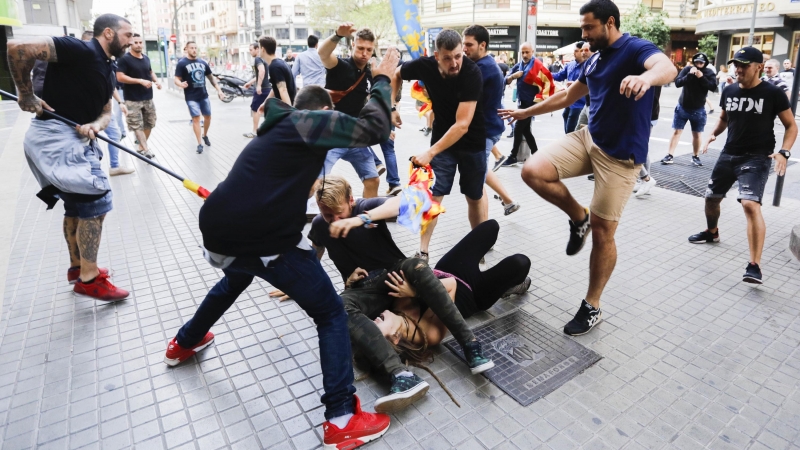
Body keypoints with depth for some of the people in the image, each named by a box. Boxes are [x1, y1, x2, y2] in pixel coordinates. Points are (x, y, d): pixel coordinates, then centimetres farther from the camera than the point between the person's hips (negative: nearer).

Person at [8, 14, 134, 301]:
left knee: (76, 203, 19)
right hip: (55, 135, -10)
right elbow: (18, 48, -23)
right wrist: (26, 95, -12)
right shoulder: (80, 50, -15)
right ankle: (88, 279, -2)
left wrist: (94, 126, -11)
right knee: (95, 199, -11)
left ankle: (77, 266, 36)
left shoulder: (107, 70, 13)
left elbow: (105, 112, 12)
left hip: (78, 139, 10)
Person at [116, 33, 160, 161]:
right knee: (137, 126, -6)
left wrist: (156, 81, 5)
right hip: (133, 100, -7)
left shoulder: (146, 58, 10)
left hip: (148, 98, 7)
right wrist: (141, 81, -23)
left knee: (149, 124, 13)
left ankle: (141, 147, 27)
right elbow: (120, 77, -17)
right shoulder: (124, 59, -10)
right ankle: (146, 150, -10)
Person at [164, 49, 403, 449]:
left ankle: (184, 343, 61)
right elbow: (374, 129, -6)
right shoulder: (310, 120, 4)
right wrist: (382, 81, 7)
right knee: (332, 315, 5)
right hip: (265, 240, -8)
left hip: (217, 231, 9)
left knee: (236, 278, 42)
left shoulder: (275, 130, 28)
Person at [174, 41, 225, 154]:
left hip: (204, 95, 5)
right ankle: (199, 144, 0)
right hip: (191, 97, -5)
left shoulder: (203, 62, 8)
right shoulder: (182, 63, -6)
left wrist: (219, 90, 7)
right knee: (196, 118, -6)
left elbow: (211, 77, 16)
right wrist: (181, 84, -33)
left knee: (208, 116, 12)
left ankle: (205, 136, 37)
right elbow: (176, 79, -10)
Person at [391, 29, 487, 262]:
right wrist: (392, 107, 0)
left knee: (475, 195, 10)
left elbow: (462, 124, -33)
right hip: (442, 138, 2)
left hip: (472, 141, -2)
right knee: (433, 193, -6)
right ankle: (422, 252, 1)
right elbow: (396, 74, 6)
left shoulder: (472, 73, -28)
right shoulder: (425, 65, -17)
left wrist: (430, 153, -37)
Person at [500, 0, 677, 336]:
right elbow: (568, 96, 27)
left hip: (621, 154, -7)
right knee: (533, 171, -15)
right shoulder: (595, 60, 14)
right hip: (589, 139, 7)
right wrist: (526, 112, 32)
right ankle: (579, 217, 9)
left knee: (602, 231, -2)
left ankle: (592, 307, 14)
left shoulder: (636, 48, -11)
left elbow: (667, 67, -34)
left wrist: (646, 77, -59)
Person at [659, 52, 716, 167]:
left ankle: (695, 156, 20)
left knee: (697, 134, 7)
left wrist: (702, 78, -23)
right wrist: (689, 74, -27)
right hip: (682, 107, 0)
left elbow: (713, 87, -15)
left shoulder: (709, 73, -5)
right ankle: (670, 155, 4)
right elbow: (677, 83, -15)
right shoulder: (687, 69, -6)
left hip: (698, 110, 0)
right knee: (676, 131, 0)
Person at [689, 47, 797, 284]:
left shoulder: (773, 93, -10)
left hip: (757, 158, -6)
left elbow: (791, 125, -3)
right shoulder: (729, 91, 3)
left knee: (750, 204, -23)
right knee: (711, 197, 17)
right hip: (729, 154, 6)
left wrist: (783, 152, -19)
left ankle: (754, 266, -21)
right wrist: (713, 134, 0)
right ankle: (712, 232, 47)